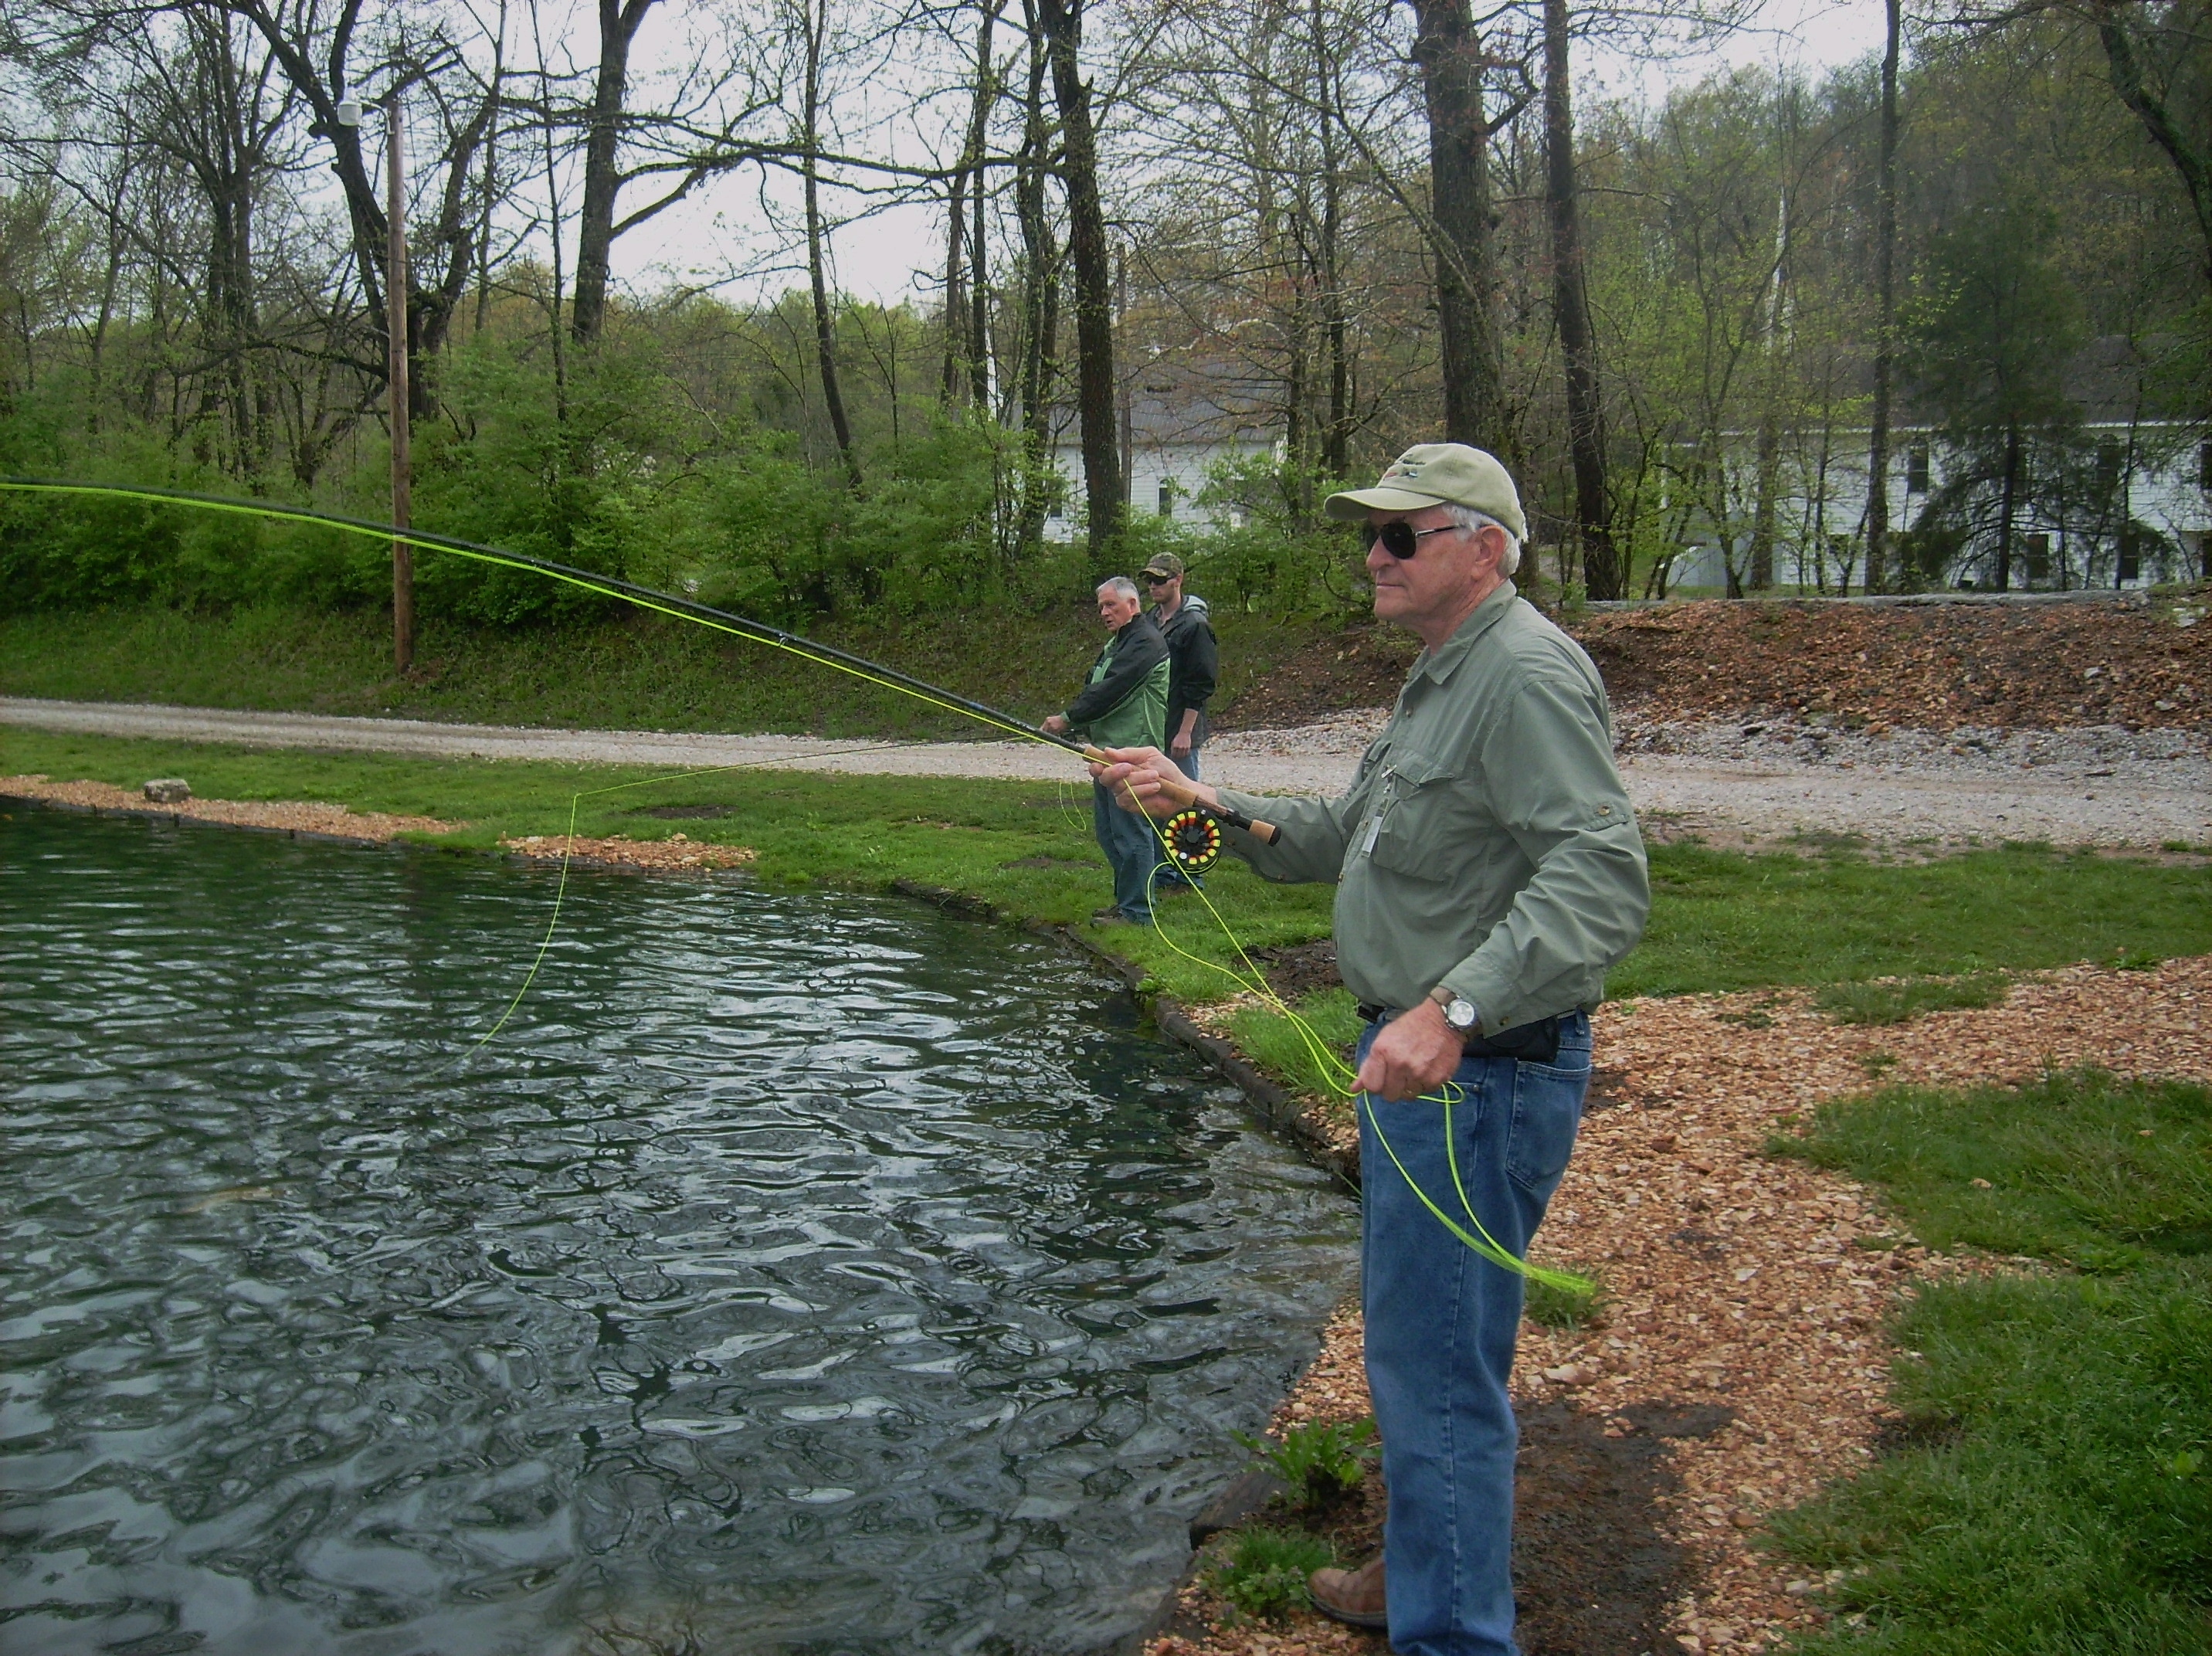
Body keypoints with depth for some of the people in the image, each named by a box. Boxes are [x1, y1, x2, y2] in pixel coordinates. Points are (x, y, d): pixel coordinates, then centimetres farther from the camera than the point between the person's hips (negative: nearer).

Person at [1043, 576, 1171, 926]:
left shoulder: (1145, 643, -13)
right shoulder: (1116, 643, 20)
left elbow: (1110, 691, -20)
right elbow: (1095, 688, 21)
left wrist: (1068, 719, -16)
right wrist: (1082, 727, 5)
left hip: (1134, 752, -11)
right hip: (1109, 750, 11)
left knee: (1130, 833, -7)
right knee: (1107, 831, 15)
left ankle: (1136, 911, -2)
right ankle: (1126, 900, 25)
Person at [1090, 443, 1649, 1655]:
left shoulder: (1529, 675, -19)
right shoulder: (1440, 678, 15)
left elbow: (1601, 880, -30)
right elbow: (1343, 837, 21)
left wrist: (1453, 1010, -39)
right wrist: (1195, 801, 9)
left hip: (1482, 1073, -11)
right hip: (1422, 1059, 11)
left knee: (1435, 1365, -5)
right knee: (1412, 1336, 23)